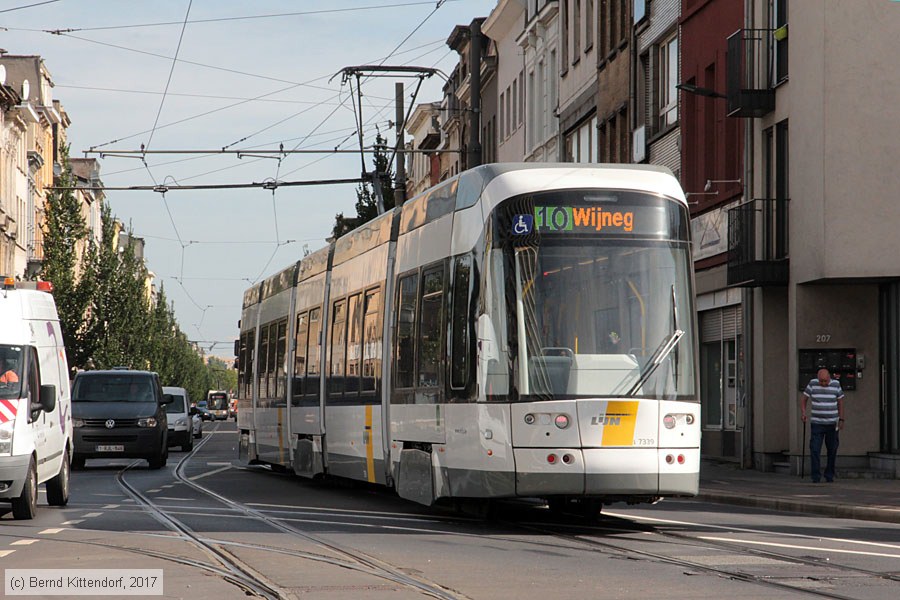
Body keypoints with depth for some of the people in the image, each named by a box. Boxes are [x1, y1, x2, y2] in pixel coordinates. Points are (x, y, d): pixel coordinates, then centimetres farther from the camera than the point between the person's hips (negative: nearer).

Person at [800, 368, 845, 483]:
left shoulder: (836, 384, -4)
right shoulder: (813, 384, -5)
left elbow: (840, 402, 5)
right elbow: (804, 398, 3)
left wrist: (841, 420, 1)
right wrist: (803, 413, -12)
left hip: (832, 424, 1)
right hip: (816, 424, -1)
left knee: (832, 451, 6)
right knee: (815, 450, -11)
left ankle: (829, 475, 19)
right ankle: (816, 476, -7)